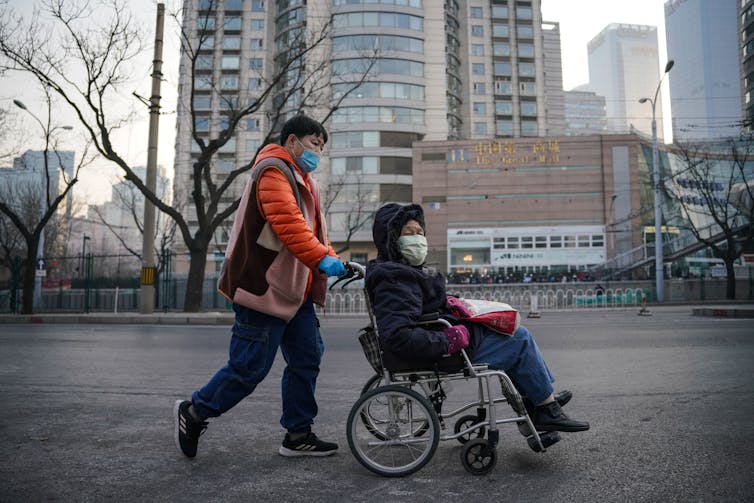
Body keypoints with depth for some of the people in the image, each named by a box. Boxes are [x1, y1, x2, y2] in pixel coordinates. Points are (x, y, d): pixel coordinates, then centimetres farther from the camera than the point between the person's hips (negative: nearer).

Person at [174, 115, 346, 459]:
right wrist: (321, 259, -33)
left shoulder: (302, 180, 23)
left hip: (293, 289, 10)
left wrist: (333, 260, 6)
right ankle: (193, 413, 19)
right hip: (264, 286, -10)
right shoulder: (274, 170, -10)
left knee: (307, 359, 10)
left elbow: (312, 228, 21)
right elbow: (287, 222, -25)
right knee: (250, 367, -3)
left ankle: (298, 435, 21)